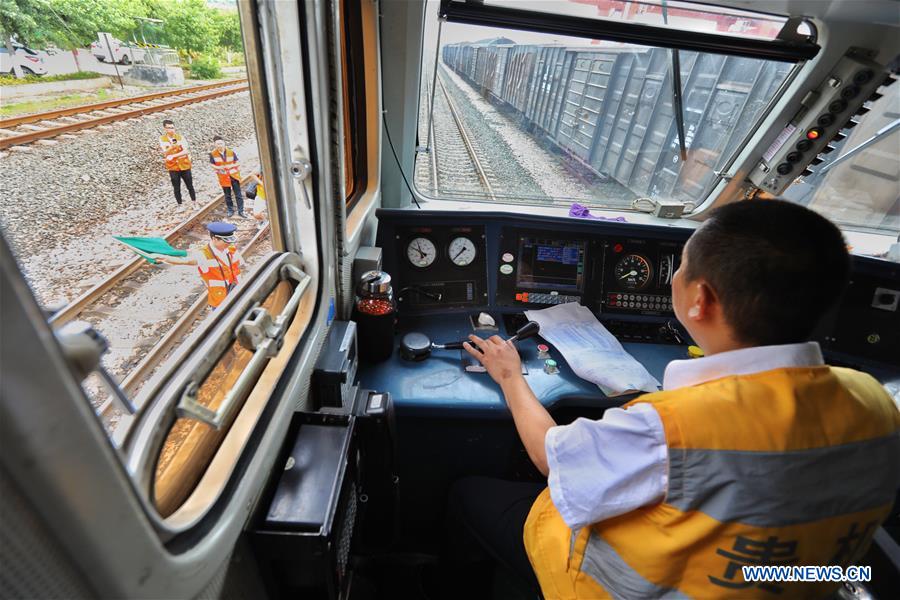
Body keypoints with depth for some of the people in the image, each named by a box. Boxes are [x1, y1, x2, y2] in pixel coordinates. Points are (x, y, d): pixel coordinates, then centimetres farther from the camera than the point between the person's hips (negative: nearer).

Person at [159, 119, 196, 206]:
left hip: (184, 165, 0)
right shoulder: (162, 139, -2)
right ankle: (180, 205, 17)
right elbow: (165, 153, -10)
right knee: (176, 188, 6)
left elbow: (185, 151, -12)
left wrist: (173, 156, -22)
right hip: (172, 167, 0)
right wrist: (172, 146, -26)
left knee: (190, 186, 9)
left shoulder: (180, 137, -4)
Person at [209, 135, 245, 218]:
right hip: (224, 178, 0)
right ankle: (230, 210, 25)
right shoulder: (213, 154, -10)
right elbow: (212, 164, 0)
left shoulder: (231, 152, -10)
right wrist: (218, 168, -18)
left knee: (238, 194, 2)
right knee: (227, 195, 12)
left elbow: (237, 162, -1)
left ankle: (240, 211, 9)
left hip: (234, 176, 0)